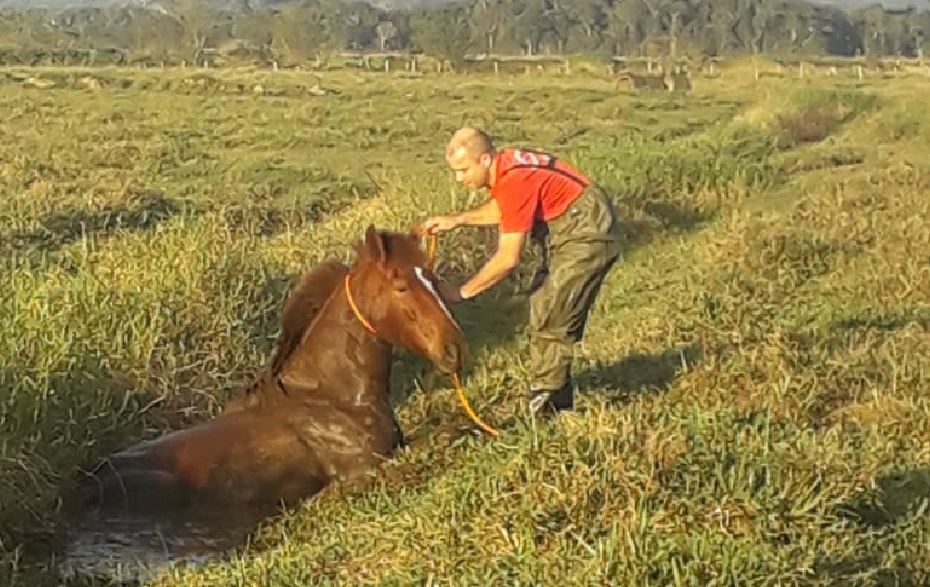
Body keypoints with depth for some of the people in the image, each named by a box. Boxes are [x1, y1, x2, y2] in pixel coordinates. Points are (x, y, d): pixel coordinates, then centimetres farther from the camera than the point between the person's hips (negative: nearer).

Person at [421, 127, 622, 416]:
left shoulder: (514, 180, -29)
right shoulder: (504, 164, -2)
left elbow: (508, 258, -29)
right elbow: (502, 208, 21)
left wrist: (461, 292, -22)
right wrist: (456, 220, 9)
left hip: (588, 237, -10)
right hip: (568, 232, 10)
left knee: (550, 320, -7)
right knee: (542, 309, 17)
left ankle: (546, 409, 0)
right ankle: (554, 397, 27)